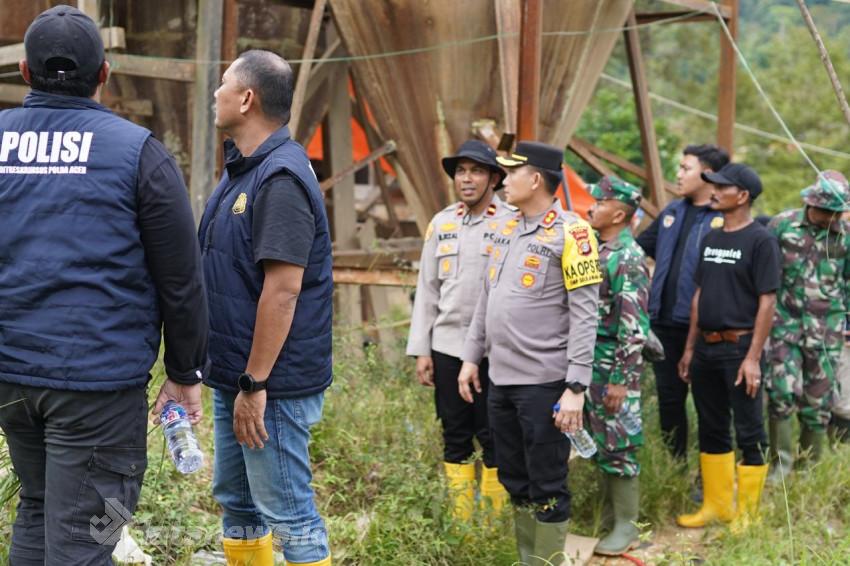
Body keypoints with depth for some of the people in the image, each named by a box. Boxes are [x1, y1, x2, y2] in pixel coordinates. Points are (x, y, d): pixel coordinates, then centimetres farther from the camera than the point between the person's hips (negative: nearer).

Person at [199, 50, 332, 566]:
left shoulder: (280, 179, -19)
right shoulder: (243, 169, 12)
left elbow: (282, 290, -24)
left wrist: (255, 385, -22)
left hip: (271, 383, -10)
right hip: (234, 373, 10)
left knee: (289, 514, -1)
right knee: (236, 502, 19)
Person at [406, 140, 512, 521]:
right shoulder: (441, 223, 9)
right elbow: (427, 289, 11)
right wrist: (421, 350, 7)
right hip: (447, 346, 4)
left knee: (493, 439, 3)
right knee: (455, 438, 10)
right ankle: (460, 523, 20)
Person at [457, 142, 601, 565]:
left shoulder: (571, 233, -11)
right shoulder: (506, 228, 11)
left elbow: (584, 315, -15)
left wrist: (576, 386, -19)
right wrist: (472, 356, 15)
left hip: (543, 382, -7)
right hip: (500, 378, 7)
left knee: (546, 486, 2)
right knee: (514, 480, 15)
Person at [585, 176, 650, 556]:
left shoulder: (629, 258, -17)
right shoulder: (597, 249, 10)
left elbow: (634, 327, -21)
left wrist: (621, 380, -22)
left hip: (613, 366, -8)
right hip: (589, 361, 9)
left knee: (617, 443, -1)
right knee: (600, 441, 15)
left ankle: (626, 525, 9)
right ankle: (608, 508, 27)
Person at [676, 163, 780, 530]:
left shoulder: (760, 240, -9)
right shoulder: (711, 238, 13)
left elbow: (767, 301, -13)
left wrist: (753, 357, -17)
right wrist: (690, 348, 14)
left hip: (739, 347, -7)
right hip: (706, 348, 8)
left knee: (748, 432, 1)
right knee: (711, 430, 13)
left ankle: (747, 514, 10)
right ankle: (716, 506, 24)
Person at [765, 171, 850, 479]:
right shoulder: (783, 224, -3)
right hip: (786, 323, -1)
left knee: (817, 401, 5)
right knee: (782, 392, -10)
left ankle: (810, 467, 20)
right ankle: (780, 462, 6)